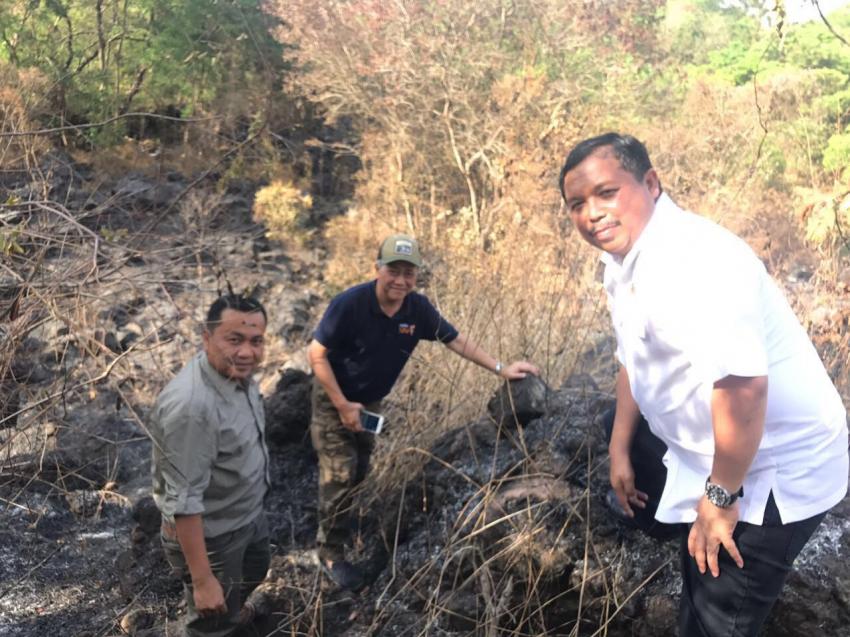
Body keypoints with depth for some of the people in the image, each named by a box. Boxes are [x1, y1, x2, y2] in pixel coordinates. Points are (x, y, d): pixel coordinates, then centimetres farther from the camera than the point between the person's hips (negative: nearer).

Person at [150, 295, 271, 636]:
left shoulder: (236, 372, -8)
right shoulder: (190, 405, -36)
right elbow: (183, 503, -32)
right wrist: (202, 580, -28)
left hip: (249, 514, 9)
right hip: (211, 537, -9)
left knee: (254, 572, 35)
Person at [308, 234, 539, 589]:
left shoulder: (418, 308, -13)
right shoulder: (349, 304, -28)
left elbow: (456, 340, -3)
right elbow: (316, 354, -22)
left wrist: (501, 369, -7)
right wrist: (342, 405, -22)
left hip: (371, 401, 5)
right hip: (334, 400, -5)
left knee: (361, 473, 16)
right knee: (340, 476, -6)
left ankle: (354, 536, 38)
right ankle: (331, 552, 11)